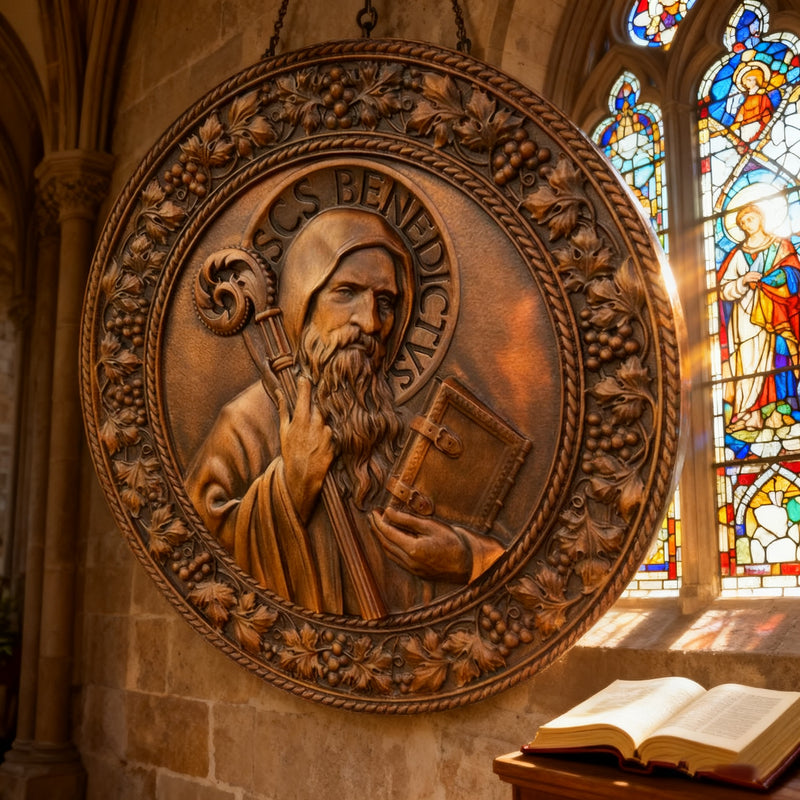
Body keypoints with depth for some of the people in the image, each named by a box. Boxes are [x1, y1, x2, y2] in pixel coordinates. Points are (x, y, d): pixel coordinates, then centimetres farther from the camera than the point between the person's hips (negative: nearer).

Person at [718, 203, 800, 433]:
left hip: (773, 315, -1)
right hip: (745, 317, 1)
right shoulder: (738, 254, 14)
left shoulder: (781, 246, 14)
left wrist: (758, 280, -9)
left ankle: (780, 412, -13)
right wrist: (743, 281, -12)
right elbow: (724, 290, 6)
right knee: (748, 363, -9)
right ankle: (750, 417, -13)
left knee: (778, 358, -12)